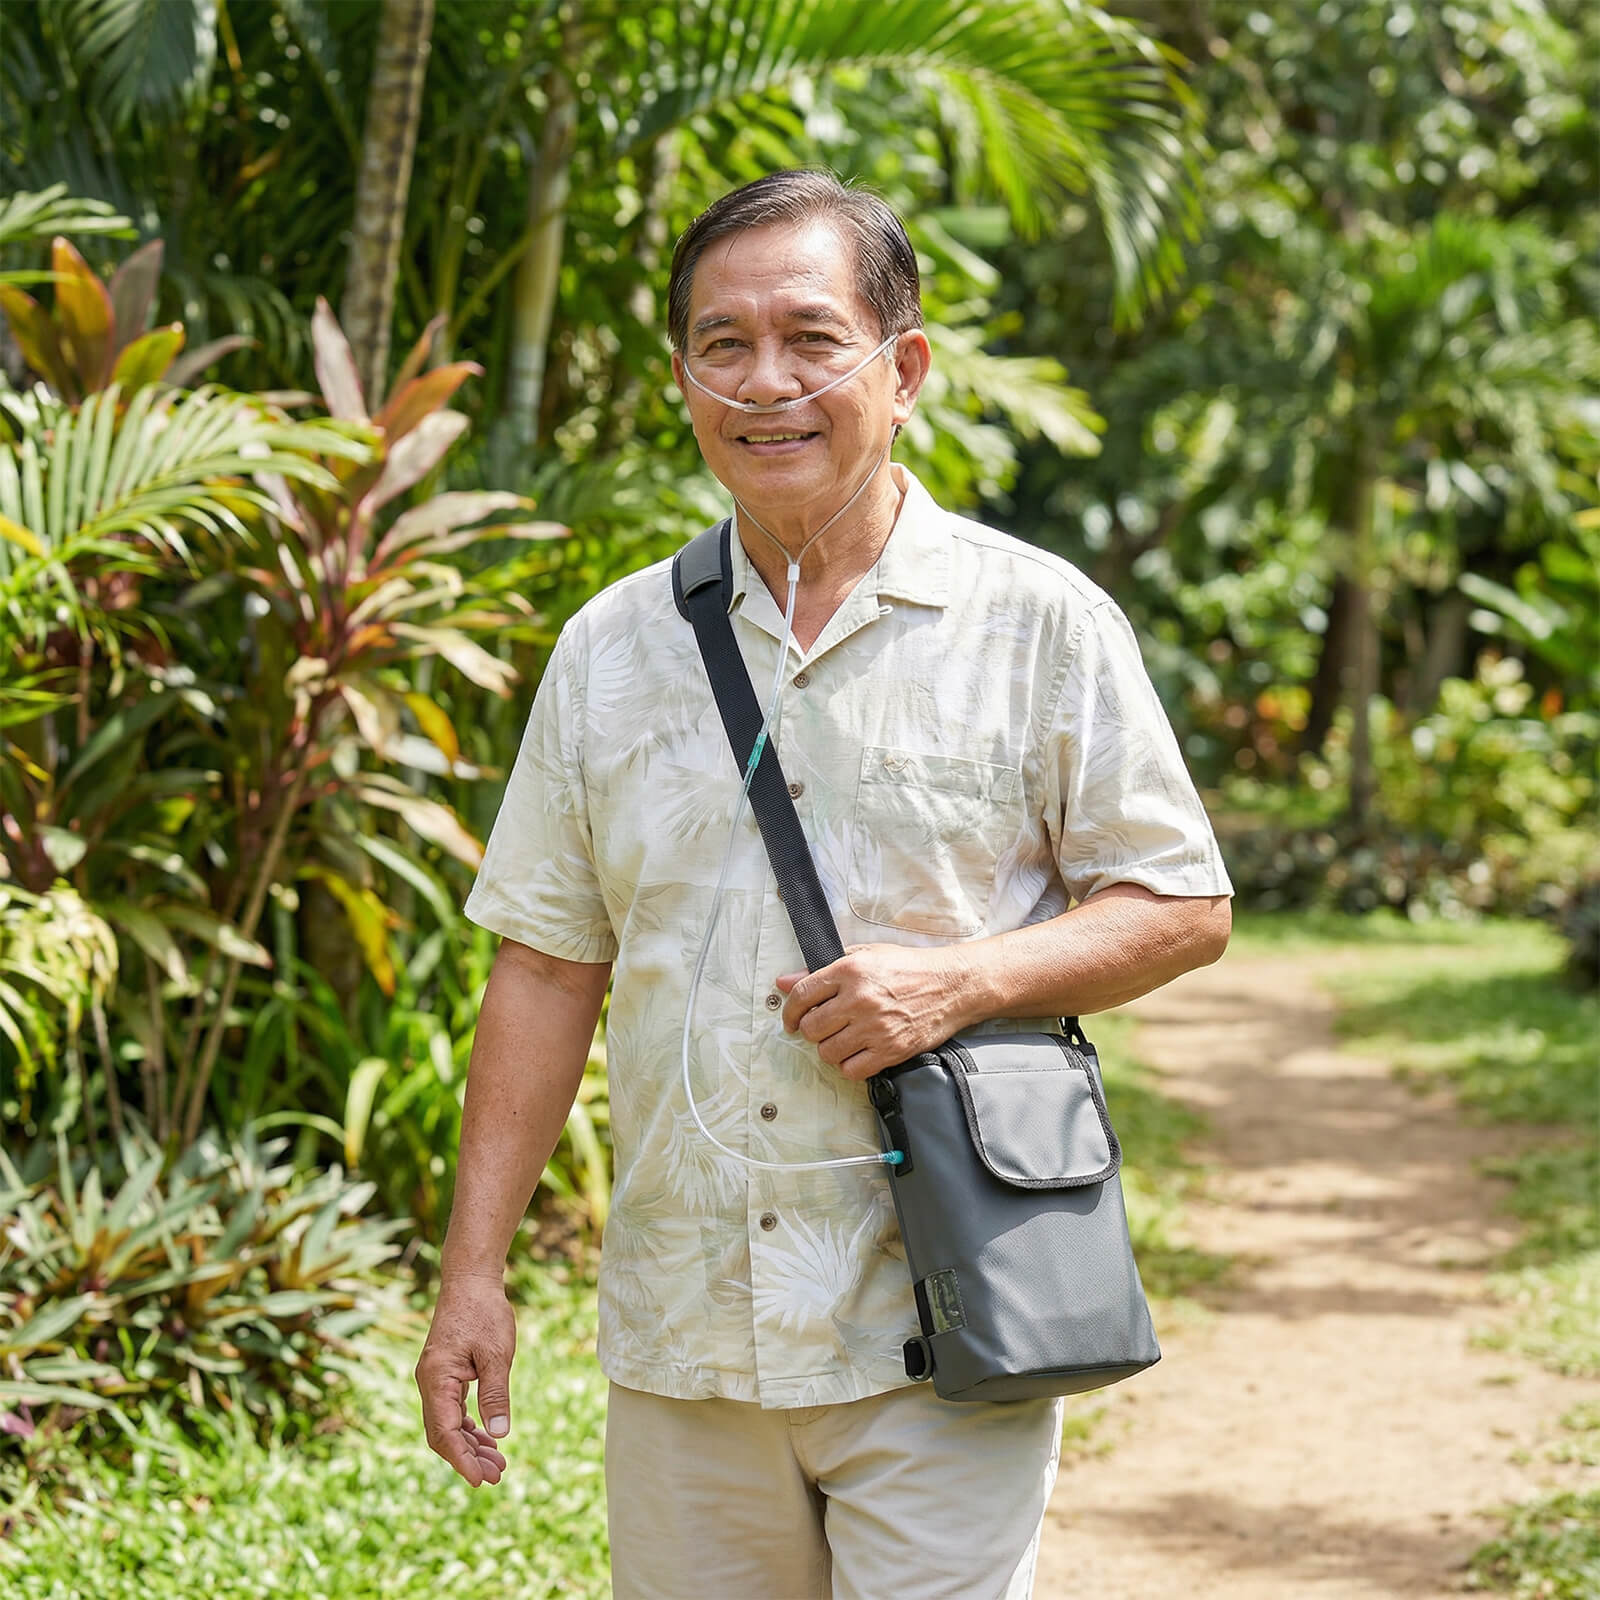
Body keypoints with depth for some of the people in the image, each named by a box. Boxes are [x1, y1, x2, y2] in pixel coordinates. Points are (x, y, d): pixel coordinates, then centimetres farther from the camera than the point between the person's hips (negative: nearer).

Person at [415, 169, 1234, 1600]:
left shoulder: (1041, 624, -1)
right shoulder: (613, 650, 9)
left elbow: (1185, 911, 2)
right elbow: (546, 969, 11)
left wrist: (957, 981, -15)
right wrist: (474, 1268, 5)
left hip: (941, 1335, -3)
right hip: (678, 1338, 3)